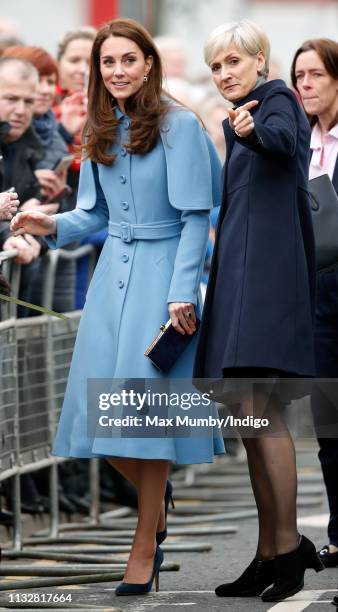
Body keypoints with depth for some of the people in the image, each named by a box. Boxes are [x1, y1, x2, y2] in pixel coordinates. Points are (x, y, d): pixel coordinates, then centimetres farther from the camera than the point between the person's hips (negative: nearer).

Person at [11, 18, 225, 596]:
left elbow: (195, 217, -11)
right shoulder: (100, 131, 9)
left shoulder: (178, 126, -10)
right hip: (113, 270, 6)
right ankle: (154, 493, 32)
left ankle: (144, 548, 4)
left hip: (162, 270, -6)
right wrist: (54, 226, -5)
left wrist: (182, 292, -16)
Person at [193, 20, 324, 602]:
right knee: (251, 418, 7)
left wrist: (253, 131, -50)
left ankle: (290, 544, -15)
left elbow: (282, 138, -30)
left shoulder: (277, 100, -4)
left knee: (257, 410, -17)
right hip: (239, 275, 10)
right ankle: (268, 556, 9)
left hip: (266, 272, -10)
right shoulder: (239, 120, 22)